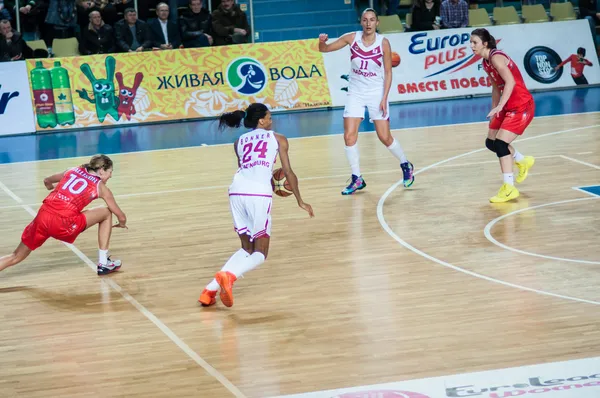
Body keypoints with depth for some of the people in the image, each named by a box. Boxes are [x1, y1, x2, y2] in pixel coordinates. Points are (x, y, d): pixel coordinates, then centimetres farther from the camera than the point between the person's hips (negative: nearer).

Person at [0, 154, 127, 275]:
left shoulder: (73, 171, 23)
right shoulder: (101, 187, 13)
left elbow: (47, 181, 41)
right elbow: (121, 217, 19)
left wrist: (52, 188, 65)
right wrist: (121, 223, 44)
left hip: (42, 217, 4)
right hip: (64, 224, -4)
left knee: (16, 257, 18)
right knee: (106, 213, 16)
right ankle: (103, 264, 19)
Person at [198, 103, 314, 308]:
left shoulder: (239, 142, 26)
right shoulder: (278, 139, 17)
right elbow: (288, 172, 15)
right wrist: (300, 201, 26)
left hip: (237, 190, 4)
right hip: (259, 193, -4)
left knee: (247, 249, 18)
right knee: (260, 252, 4)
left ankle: (210, 289, 1)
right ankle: (229, 276, -27)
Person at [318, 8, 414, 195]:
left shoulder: (383, 42, -11)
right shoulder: (352, 38, -7)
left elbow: (388, 72, -5)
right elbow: (324, 49, -2)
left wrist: (384, 98, -12)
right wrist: (322, 42, -26)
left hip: (377, 93, -2)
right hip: (355, 93, 2)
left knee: (385, 137, 2)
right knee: (349, 136, -8)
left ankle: (406, 166, 28)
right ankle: (357, 179, 4)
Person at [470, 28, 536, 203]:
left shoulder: (496, 57, -21)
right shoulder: (486, 62, 7)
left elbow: (510, 82, -31)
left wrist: (499, 107, -38)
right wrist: (493, 111, 17)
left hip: (522, 106, -10)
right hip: (508, 107, 10)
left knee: (500, 143, -17)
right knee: (491, 142, 15)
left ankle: (509, 188, -11)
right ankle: (523, 162, 39)